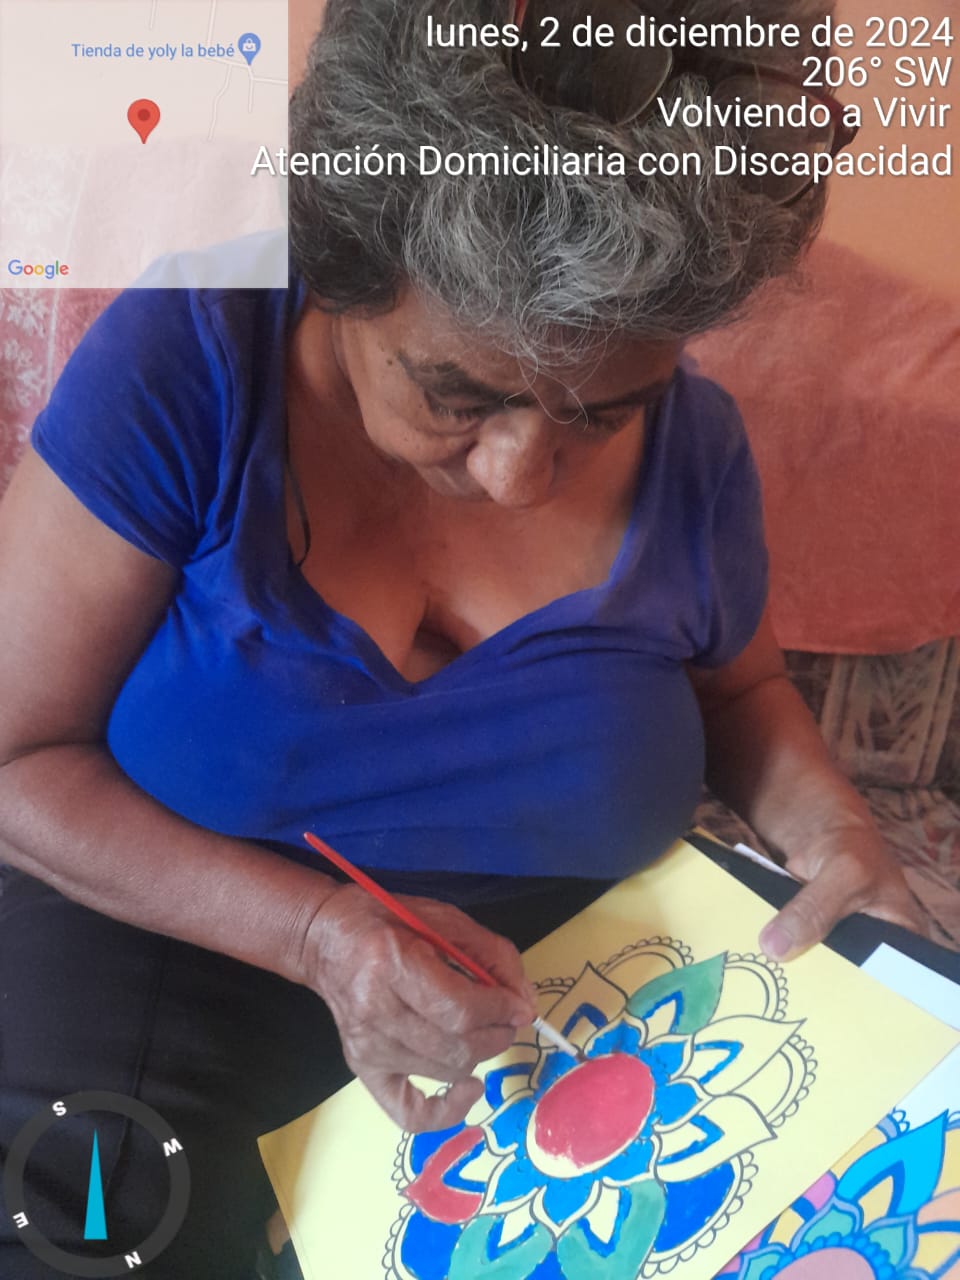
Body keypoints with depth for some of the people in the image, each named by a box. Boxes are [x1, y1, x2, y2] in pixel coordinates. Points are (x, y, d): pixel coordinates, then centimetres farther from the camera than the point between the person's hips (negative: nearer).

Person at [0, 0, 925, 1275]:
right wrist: (313, 930, -27)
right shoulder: (182, 368, -19)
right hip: (181, 936, -2)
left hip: (575, 993, 3)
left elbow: (735, 685, 10)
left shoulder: (693, 446, -9)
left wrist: (831, 829, -11)